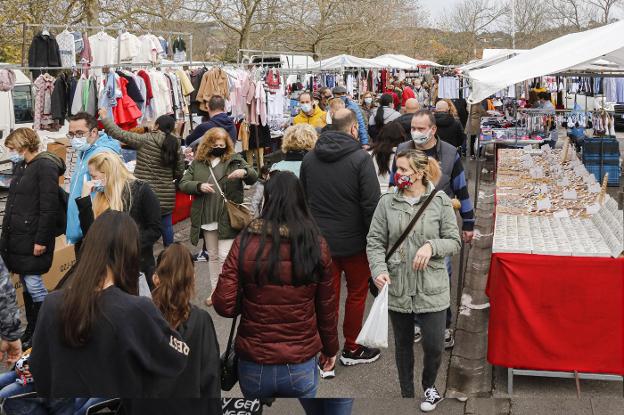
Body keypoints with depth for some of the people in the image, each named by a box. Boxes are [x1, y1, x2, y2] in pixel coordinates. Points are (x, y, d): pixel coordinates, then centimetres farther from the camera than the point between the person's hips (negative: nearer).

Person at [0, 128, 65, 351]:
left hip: (34, 238, -8)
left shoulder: (45, 166, -12)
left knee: (33, 283, -6)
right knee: (26, 284, 12)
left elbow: (49, 207, -17)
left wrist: (41, 240, -19)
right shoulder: (20, 167, 15)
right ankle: (32, 329, 21)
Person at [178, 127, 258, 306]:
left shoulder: (234, 159, 0)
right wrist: (199, 186, -15)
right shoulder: (197, 163, 6)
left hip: (228, 218, -3)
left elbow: (254, 178, -3)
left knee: (224, 256, -5)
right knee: (212, 256, 15)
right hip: (207, 218, 4)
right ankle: (215, 291, 27)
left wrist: (245, 172, -26)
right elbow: (183, 184, 4)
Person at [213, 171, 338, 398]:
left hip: (254, 365, 0)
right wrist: (330, 349, 15)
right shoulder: (316, 245, -8)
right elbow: (327, 307, 0)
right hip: (301, 366, 0)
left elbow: (223, 305, -12)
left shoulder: (245, 242, -11)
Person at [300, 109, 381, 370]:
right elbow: (371, 204, -17)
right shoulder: (360, 159, -14)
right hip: (353, 241, -4)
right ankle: (351, 349, 24)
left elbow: (303, 199, 12)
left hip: (320, 239, 4)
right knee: (357, 293, 14)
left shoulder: (309, 159, 3)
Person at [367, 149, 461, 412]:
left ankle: (429, 385, 33)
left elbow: (454, 242, 0)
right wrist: (379, 269, -16)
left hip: (431, 289, -1)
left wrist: (431, 246, -19)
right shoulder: (387, 203, -2)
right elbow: (374, 242, 0)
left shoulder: (440, 201, -4)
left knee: (434, 346, 0)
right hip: (397, 288, 1)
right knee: (403, 346, 14)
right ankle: (407, 395, 34)